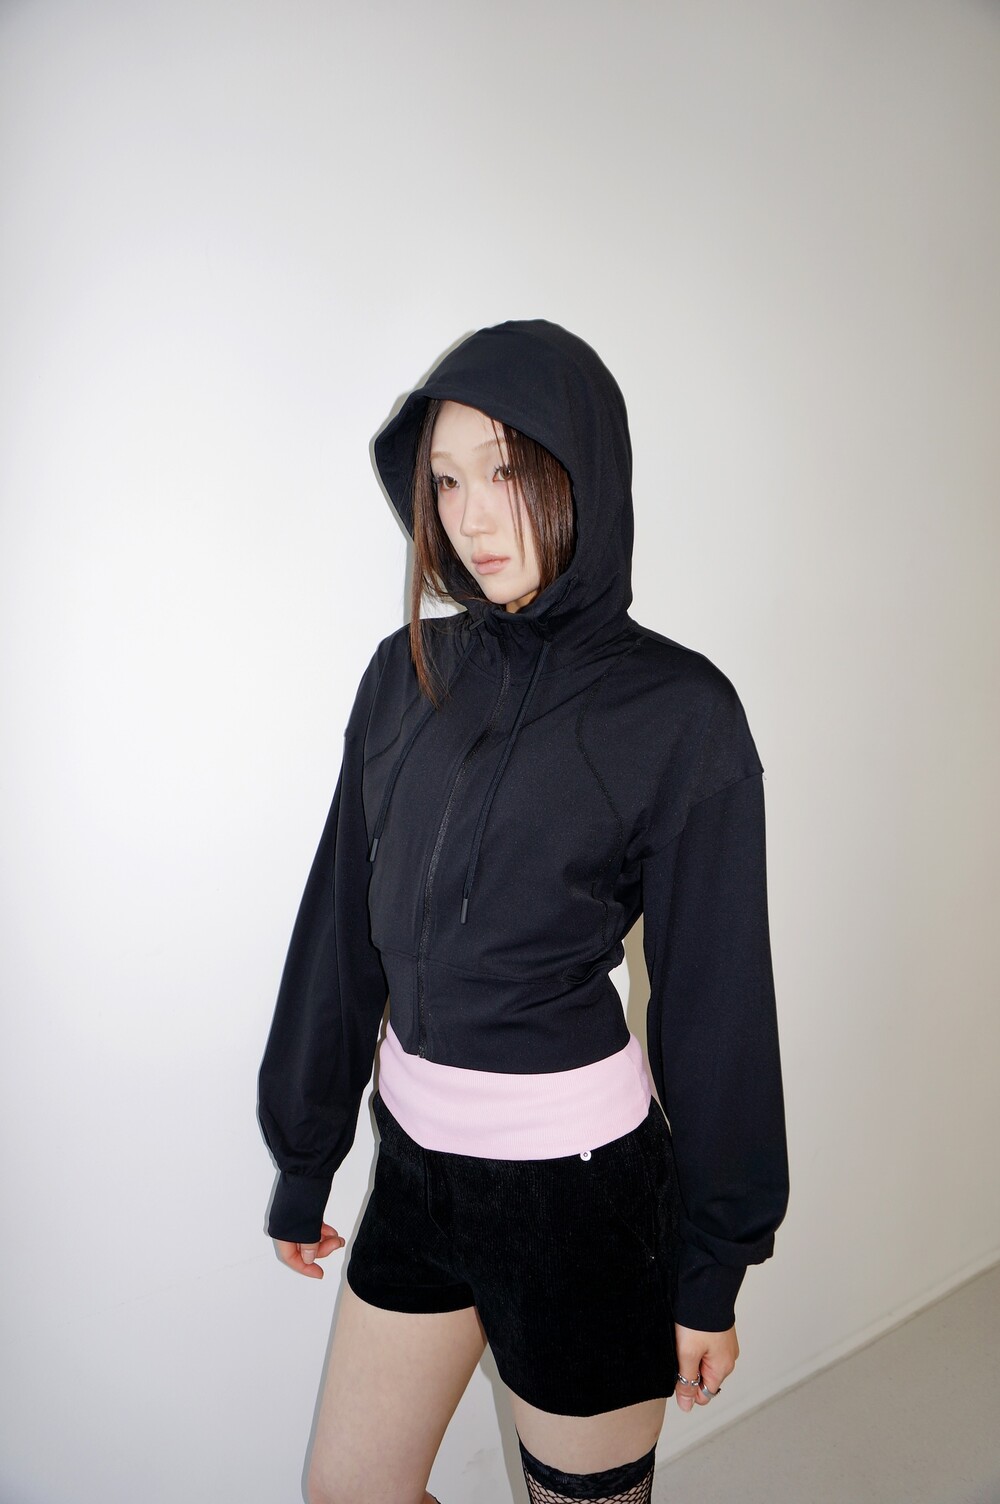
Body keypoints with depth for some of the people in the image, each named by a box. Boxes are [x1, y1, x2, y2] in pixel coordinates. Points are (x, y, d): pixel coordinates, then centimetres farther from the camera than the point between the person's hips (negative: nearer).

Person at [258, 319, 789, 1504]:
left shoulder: (676, 710, -13)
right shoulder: (408, 673, 0)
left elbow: (714, 994, -9)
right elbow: (344, 922, 5)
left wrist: (714, 1268, -3)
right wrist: (303, 1158, 11)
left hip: (579, 1173, -4)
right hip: (417, 1157, 5)